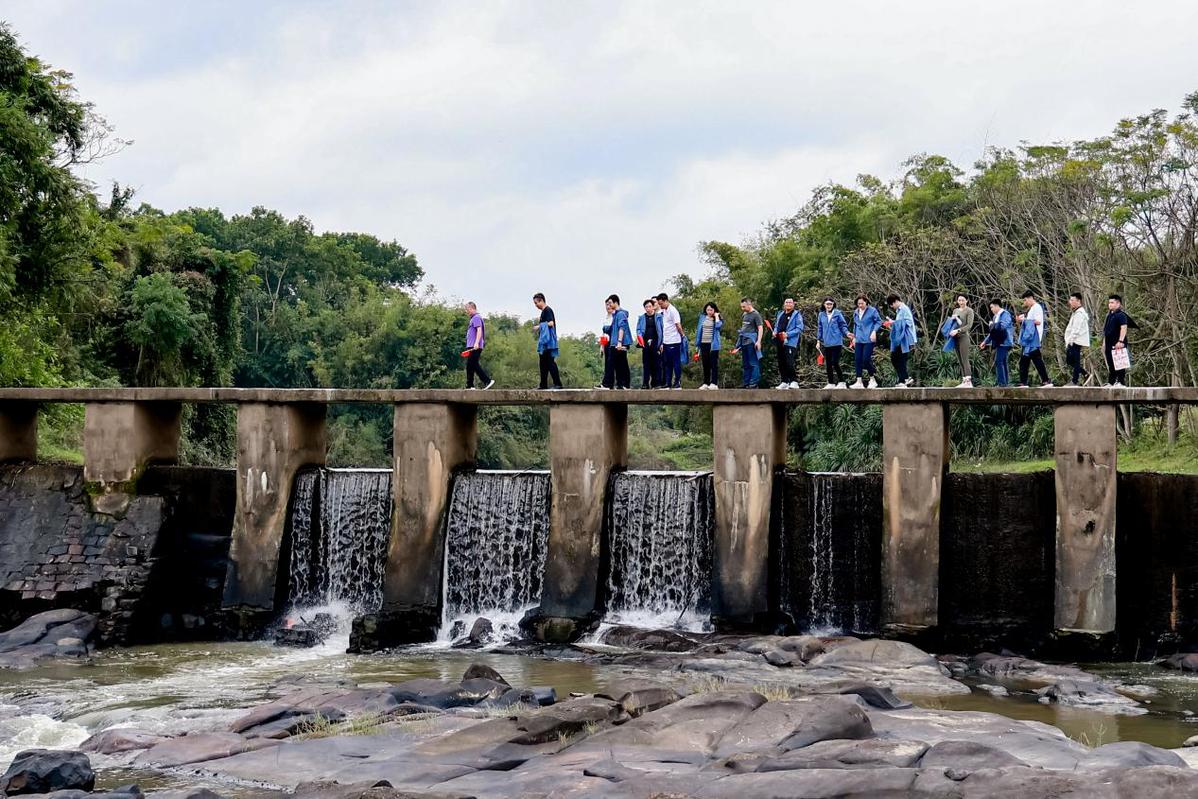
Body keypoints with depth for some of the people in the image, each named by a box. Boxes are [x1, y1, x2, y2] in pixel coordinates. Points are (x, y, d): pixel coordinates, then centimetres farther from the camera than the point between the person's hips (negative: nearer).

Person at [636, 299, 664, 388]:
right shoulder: (641, 318, 12)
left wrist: (662, 343, -6)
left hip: (656, 343, -2)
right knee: (646, 364, 2)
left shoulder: (659, 317, 3)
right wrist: (639, 336, -12)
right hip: (645, 343, 2)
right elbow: (638, 329, 10)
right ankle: (645, 383, 3)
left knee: (656, 364, -1)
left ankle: (656, 383, 2)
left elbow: (662, 330, 0)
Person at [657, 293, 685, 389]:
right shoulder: (663, 312, 12)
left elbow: (678, 326, -11)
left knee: (676, 362, -2)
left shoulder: (672, 311, -12)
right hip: (666, 341, 8)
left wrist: (682, 335, -1)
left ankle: (678, 382, 2)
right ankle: (667, 383, 14)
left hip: (674, 341, -8)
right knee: (667, 363, 10)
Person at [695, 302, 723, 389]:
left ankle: (714, 383, -3)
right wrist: (697, 342, 9)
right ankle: (706, 383, 13)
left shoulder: (718, 318, 0)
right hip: (703, 343, 4)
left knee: (714, 364, -4)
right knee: (705, 364, 9)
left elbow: (718, 326, -21)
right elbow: (699, 329, 13)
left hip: (713, 344, -4)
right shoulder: (702, 317, 11)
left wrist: (716, 316, -10)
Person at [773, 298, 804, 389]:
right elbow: (776, 325, 29)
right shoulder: (780, 314, 19)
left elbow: (799, 329, -8)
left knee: (789, 363, -15)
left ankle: (794, 381, -8)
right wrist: (775, 332, 6)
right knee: (781, 363, 7)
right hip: (779, 342, 7)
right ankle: (785, 382, 14)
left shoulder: (797, 315, -1)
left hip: (790, 342, -7)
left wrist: (788, 334, -17)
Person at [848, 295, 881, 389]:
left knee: (866, 359, -9)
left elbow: (879, 321, -2)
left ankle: (873, 380, 8)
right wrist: (854, 337, 22)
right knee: (857, 360, 0)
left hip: (869, 340, -6)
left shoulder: (872, 310, -6)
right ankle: (859, 382, 3)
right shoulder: (856, 312, 12)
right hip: (858, 340, 6)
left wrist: (874, 331, -14)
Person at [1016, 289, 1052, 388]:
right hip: (1028, 340, 10)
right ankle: (1023, 383, 8)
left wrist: (1024, 320, -12)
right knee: (1023, 361, 7)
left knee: (1037, 360, -10)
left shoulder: (1037, 307, -8)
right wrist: (1020, 321, 11)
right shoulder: (1030, 309, 22)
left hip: (1034, 340, -10)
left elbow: (1038, 321, -19)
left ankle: (1046, 381, -8)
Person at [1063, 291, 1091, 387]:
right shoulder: (1076, 312, 20)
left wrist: (1069, 341, -19)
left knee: (1075, 361, -7)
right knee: (1069, 360, 11)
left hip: (1077, 341, -10)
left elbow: (1076, 329, -19)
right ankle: (1084, 373, 18)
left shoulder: (1080, 313, -13)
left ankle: (1075, 381, -5)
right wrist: (1068, 341, 19)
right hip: (1073, 341, 10)